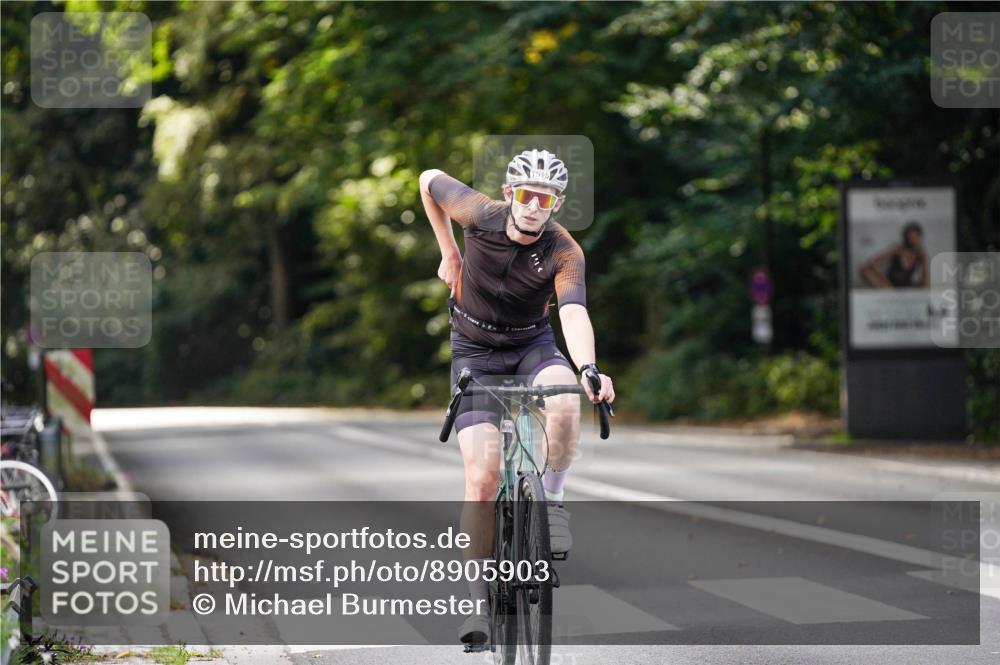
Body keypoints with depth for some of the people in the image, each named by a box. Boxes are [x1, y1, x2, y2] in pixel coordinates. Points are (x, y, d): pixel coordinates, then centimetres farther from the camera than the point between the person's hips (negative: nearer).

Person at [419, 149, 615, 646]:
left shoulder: (564, 253, -21)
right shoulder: (481, 215, -18)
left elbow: (574, 312, -38)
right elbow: (429, 181, 1)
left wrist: (588, 369, -56)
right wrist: (448, 251, 4)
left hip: (533, 345, 0)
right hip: (475, 352, 0)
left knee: (564, 402, -36)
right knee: (483, 476, -15)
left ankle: (552, 497, -9)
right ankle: (480, 601, -5)